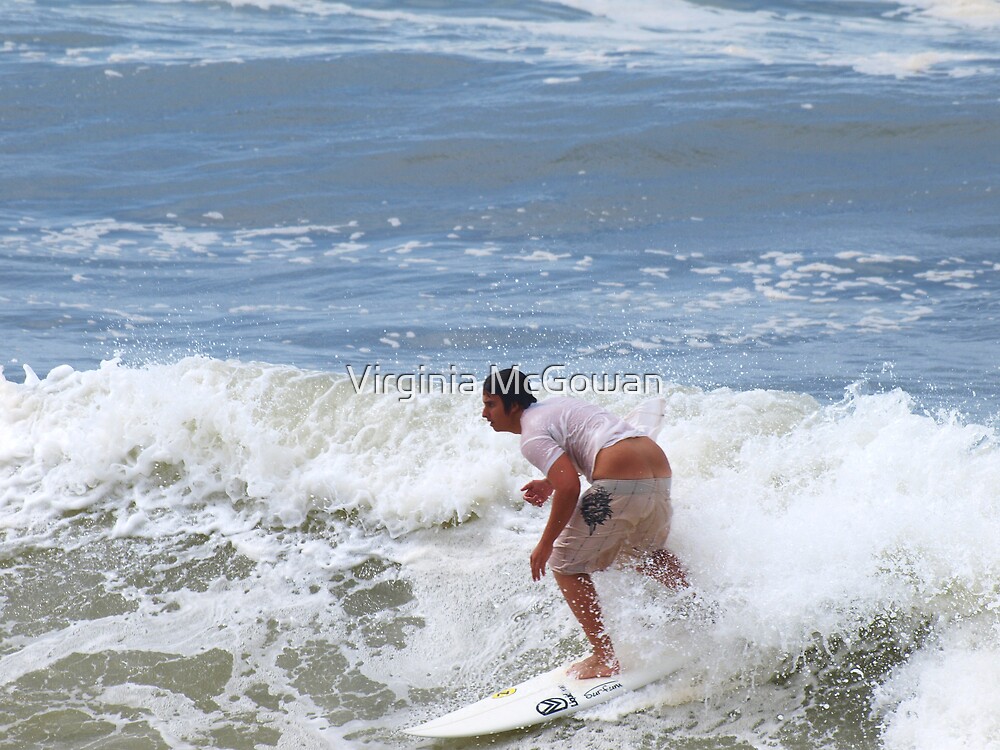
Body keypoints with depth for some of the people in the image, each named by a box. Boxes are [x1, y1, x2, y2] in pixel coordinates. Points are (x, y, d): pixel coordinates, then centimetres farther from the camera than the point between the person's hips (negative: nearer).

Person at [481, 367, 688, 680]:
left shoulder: (532, 434, -5)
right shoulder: (555, 406, 24)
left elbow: (569, 487, -16)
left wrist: (545, 544, -8)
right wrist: (549, 483, 31)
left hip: (621, 486, -9)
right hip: (661, 469, 9)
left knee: (565, 565, 5)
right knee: (647, 555, 36)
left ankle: (604, 659, 1)